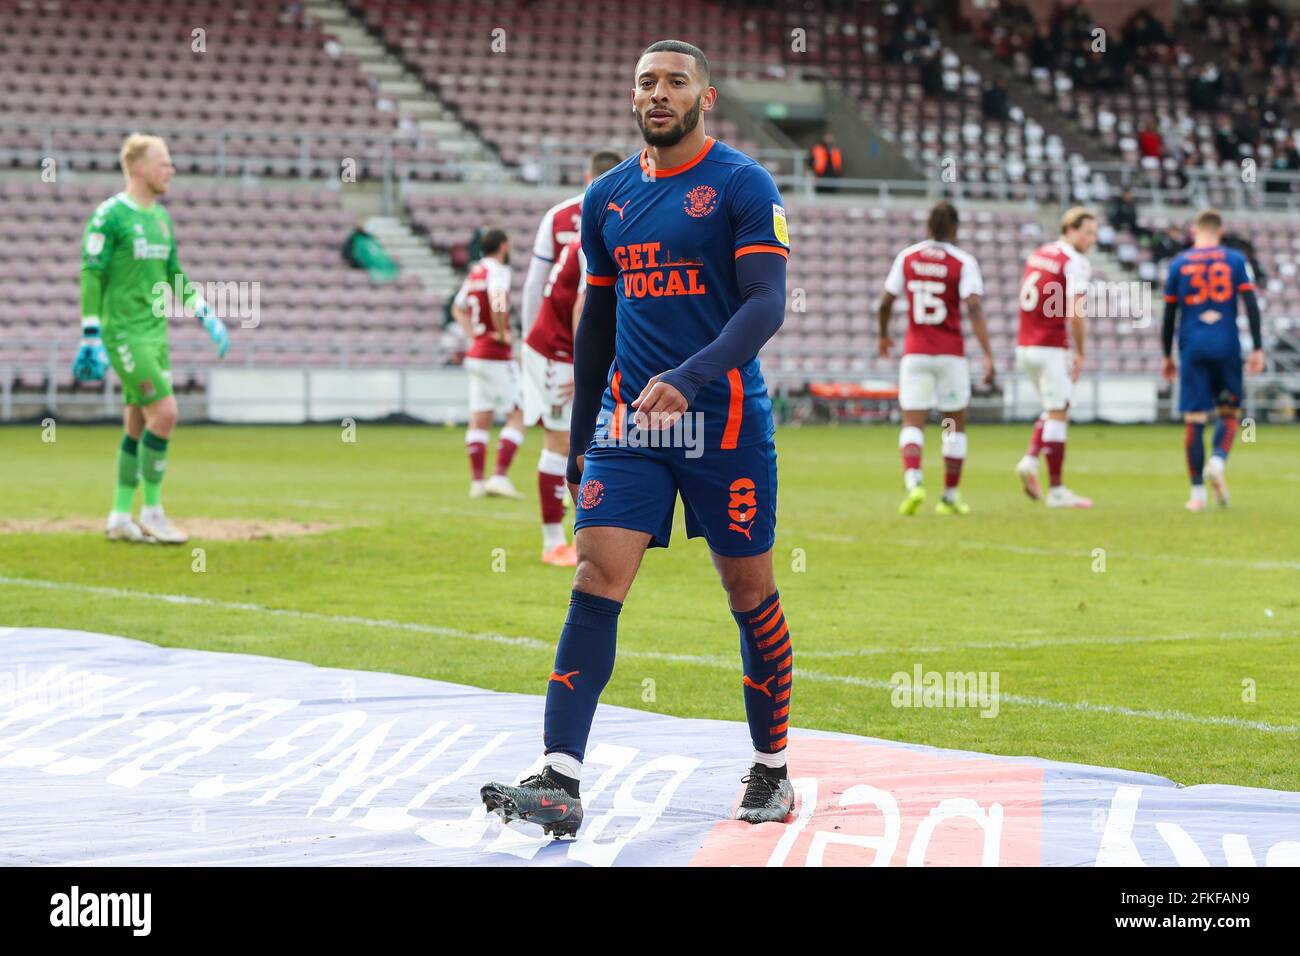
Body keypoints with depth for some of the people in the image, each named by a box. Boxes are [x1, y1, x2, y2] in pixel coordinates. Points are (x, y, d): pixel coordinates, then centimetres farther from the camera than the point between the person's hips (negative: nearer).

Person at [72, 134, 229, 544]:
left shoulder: (161, 217, 14)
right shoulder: (109, 215, -9)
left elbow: (174, 275, 23)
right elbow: (90, 276, -11)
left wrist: (208, 317, 17)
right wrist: (91, 339, -15)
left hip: (156, 331, 8)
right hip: (124, 332, -8)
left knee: (138, 425, 8)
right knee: (164, 412, -14)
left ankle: (120, 517, 15)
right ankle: (152, 512, -4)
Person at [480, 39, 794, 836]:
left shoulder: (743, 185, -5)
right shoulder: (607, 198, 11)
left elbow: (767, 303, -14)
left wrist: (688, 380, -28)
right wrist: (581, 434, 19)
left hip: (724, 421, -4)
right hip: (627, 419, 4)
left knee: (750, 594, 6)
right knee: (595, 584, -9)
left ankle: (772, 770, 23)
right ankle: (560, 783, -16)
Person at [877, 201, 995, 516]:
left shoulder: (907, 257, 1)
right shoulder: (963, 262, -7)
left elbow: (885, 304, 5)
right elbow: (974, 310, -16)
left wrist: (883, 336, 24)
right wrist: (988, 356, -18)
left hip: (915, 353, 1)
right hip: (950, 354, -1)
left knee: (912, 424, 1)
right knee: (955, 425, 13)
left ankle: (913, 481, -25)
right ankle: (950, 496, 16)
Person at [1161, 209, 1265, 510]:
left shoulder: (1179, 263, 7)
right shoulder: (1235, 260, 5)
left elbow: (1169, 314, 8)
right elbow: (1251, 305, -2)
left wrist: (1167, 356, 16)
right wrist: (1257, 349, 0)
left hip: (1192, 348, 0)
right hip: (1227, 346, 0)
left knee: (1194, 420, 1)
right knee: (1229, 412, 13)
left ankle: (1197, 493, -1)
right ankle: (1218, 461, -16)